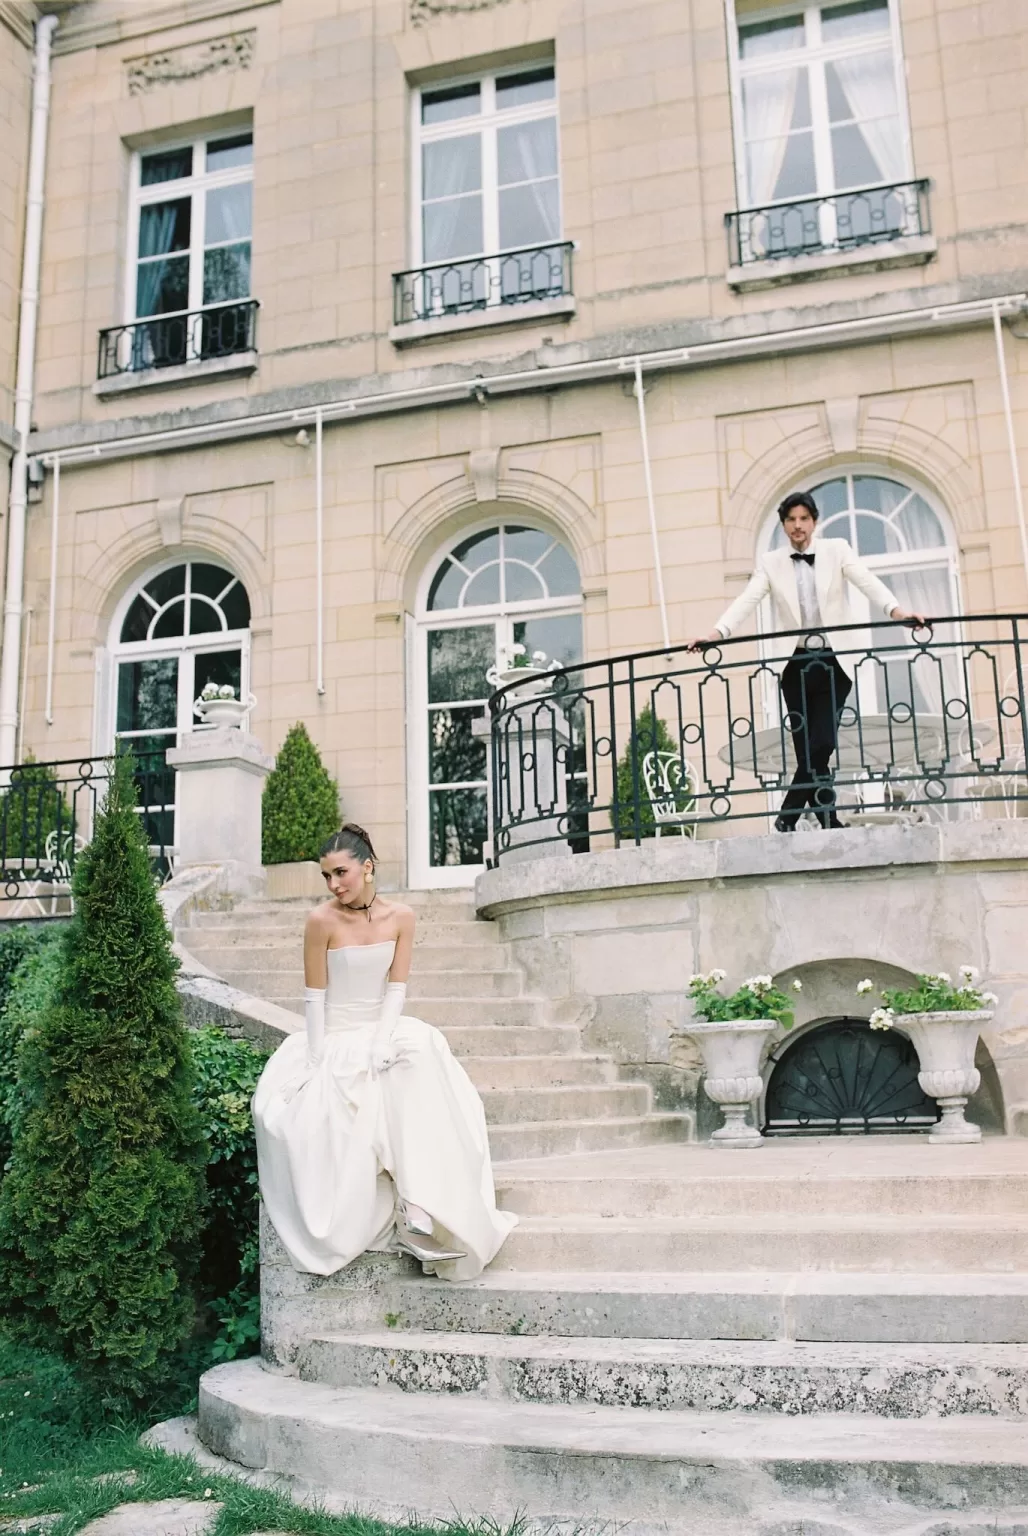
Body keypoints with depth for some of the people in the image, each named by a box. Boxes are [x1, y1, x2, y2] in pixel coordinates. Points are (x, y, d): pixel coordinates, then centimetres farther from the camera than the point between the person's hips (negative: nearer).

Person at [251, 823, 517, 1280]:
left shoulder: (400, 917, -5)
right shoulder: (322, 920, -13)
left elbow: (395, 991, -4)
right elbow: (315, 998, -10)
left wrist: (378, 1049, -16)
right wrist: (318, 1062, -15)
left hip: (383, 1031, 2)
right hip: (333, 1037, -1)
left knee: (422, 1051, -29)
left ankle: (419, 1203, -31)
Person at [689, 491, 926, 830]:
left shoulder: (836, 550, 6)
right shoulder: (771, 563, 8)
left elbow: (868, 582, -8)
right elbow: (747, 601, -4)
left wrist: (896, 610, -26)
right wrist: (717, 633, -21)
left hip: (834, 661, -1)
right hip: (795, 663, 1)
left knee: (822, 745, -11)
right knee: (808, 749, 0)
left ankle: (787, 818, -1)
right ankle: (831, 824, 9)